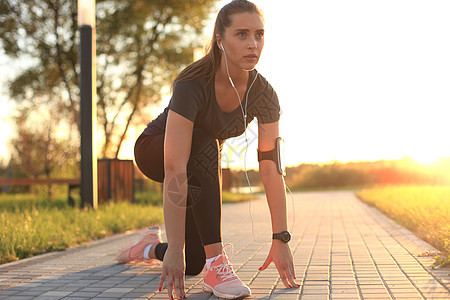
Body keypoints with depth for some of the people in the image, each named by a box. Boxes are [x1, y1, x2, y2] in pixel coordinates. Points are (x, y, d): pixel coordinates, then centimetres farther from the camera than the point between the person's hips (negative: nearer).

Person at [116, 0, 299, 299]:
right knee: (205, 146, -40)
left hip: (203, 163, 5)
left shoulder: (263, 94, -23)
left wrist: (281, 239, -26)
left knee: (191, 263, 3)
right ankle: (216, 263, -34)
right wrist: (176, 247, -46)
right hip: (154, 151, -5)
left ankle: (150, 245, 38)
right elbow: (174, 170, -43)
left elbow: (271, 169, -22)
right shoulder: (193, 85, -37)